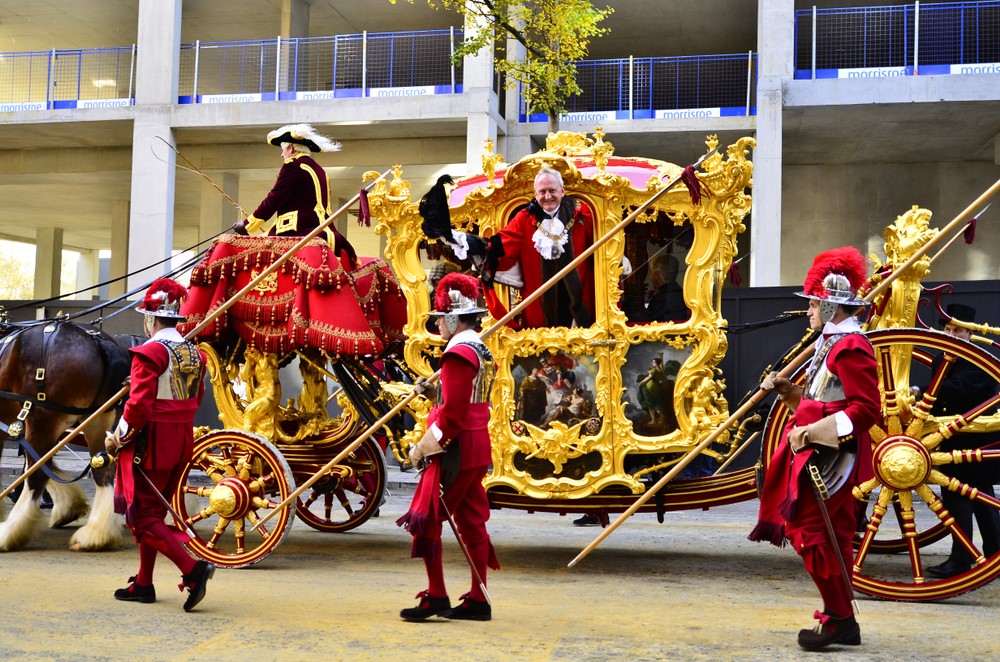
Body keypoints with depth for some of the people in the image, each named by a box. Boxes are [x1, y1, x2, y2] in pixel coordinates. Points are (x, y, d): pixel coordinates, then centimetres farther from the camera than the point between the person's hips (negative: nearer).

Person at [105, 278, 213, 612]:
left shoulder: (149, 353, -16)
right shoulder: (195, 354, 9)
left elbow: (139, 404, -21)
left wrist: (118, 438, -7)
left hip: (150, 443, -8)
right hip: (182, 443, 8)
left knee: (142, 517, -1)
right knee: (154, 513, 18)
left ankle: (193, 569, -15)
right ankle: (143, 584, 24)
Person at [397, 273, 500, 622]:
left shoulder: (458, 353, -16)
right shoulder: (483, 352, 14)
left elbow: (453, 412, -21)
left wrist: (423, 447, -15)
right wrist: (431, 390, 14)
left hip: (455, 449, -10)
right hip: (478, 448, 10)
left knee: (427, 520, -3)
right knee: (472, 521, 11)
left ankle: (436, 597, -1)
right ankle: (478, 600, 15)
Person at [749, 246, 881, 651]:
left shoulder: (851, 347, -16)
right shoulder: (832, 343, 15)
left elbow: (867, 408, -22)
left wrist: (814, 431, -25)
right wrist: (785, 389, 7)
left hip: (831, 460, -10)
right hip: (815, 455, 10)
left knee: (815, 535, -7)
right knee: (830, 537, 14)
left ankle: (839, 619, 2)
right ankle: (842, 621, 22)